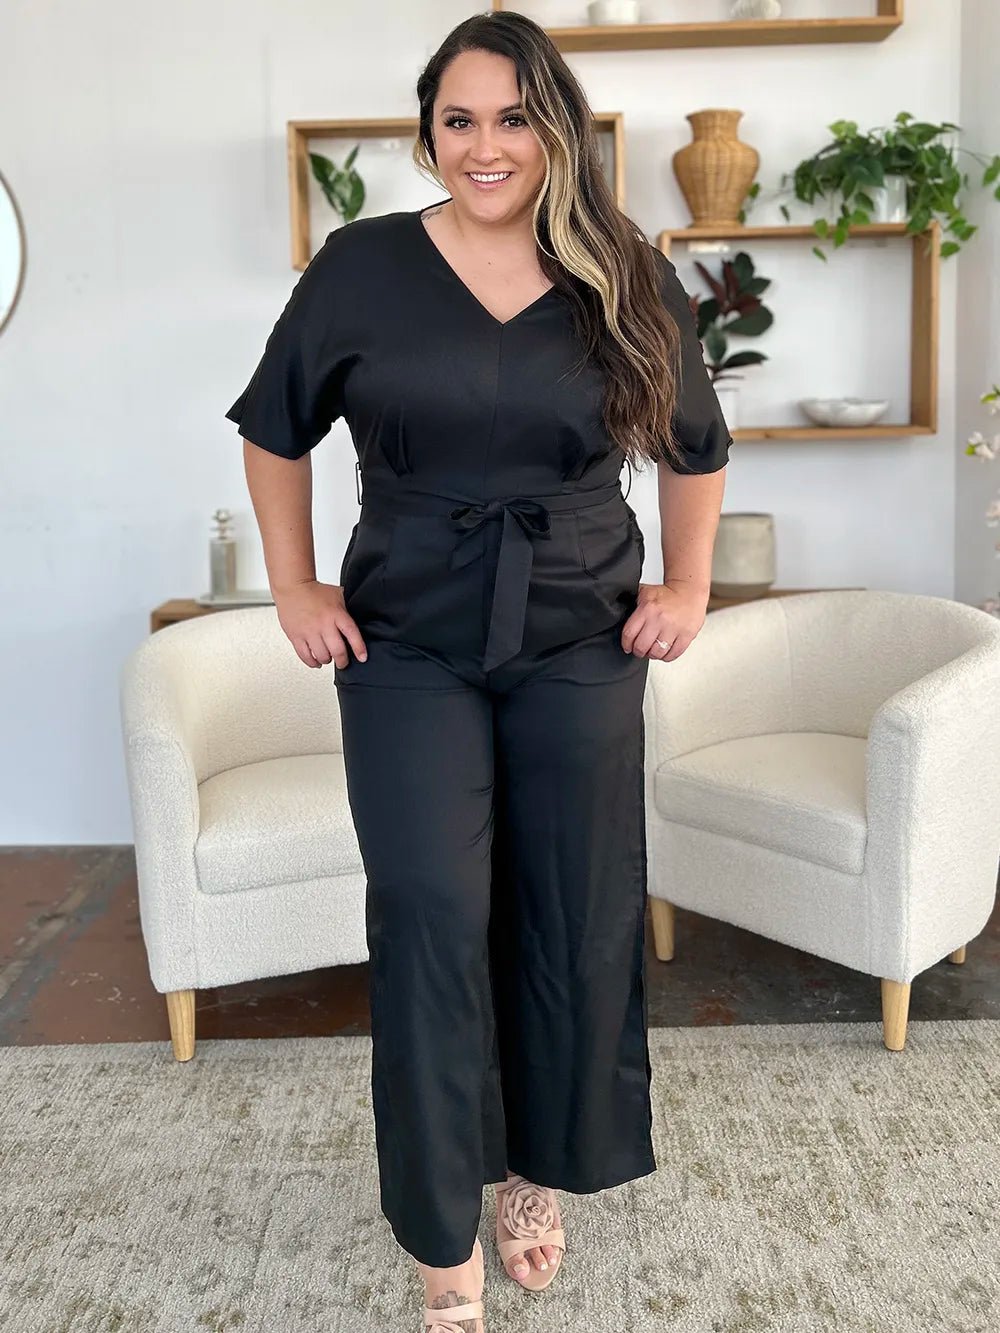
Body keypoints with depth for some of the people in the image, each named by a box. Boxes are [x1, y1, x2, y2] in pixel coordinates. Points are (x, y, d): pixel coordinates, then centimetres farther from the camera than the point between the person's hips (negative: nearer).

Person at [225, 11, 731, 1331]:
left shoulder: (629, 280, 1)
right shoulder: (362, 267, -2)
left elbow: (695, 444, 14)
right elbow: (275, 431, 8)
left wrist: (688, 587, 6)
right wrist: (294, 587, 2)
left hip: (582, 644, 2)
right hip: (409, 646, -1)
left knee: (576, 914, 8)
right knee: (432, 921, -3)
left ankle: (539, 1168, 33)